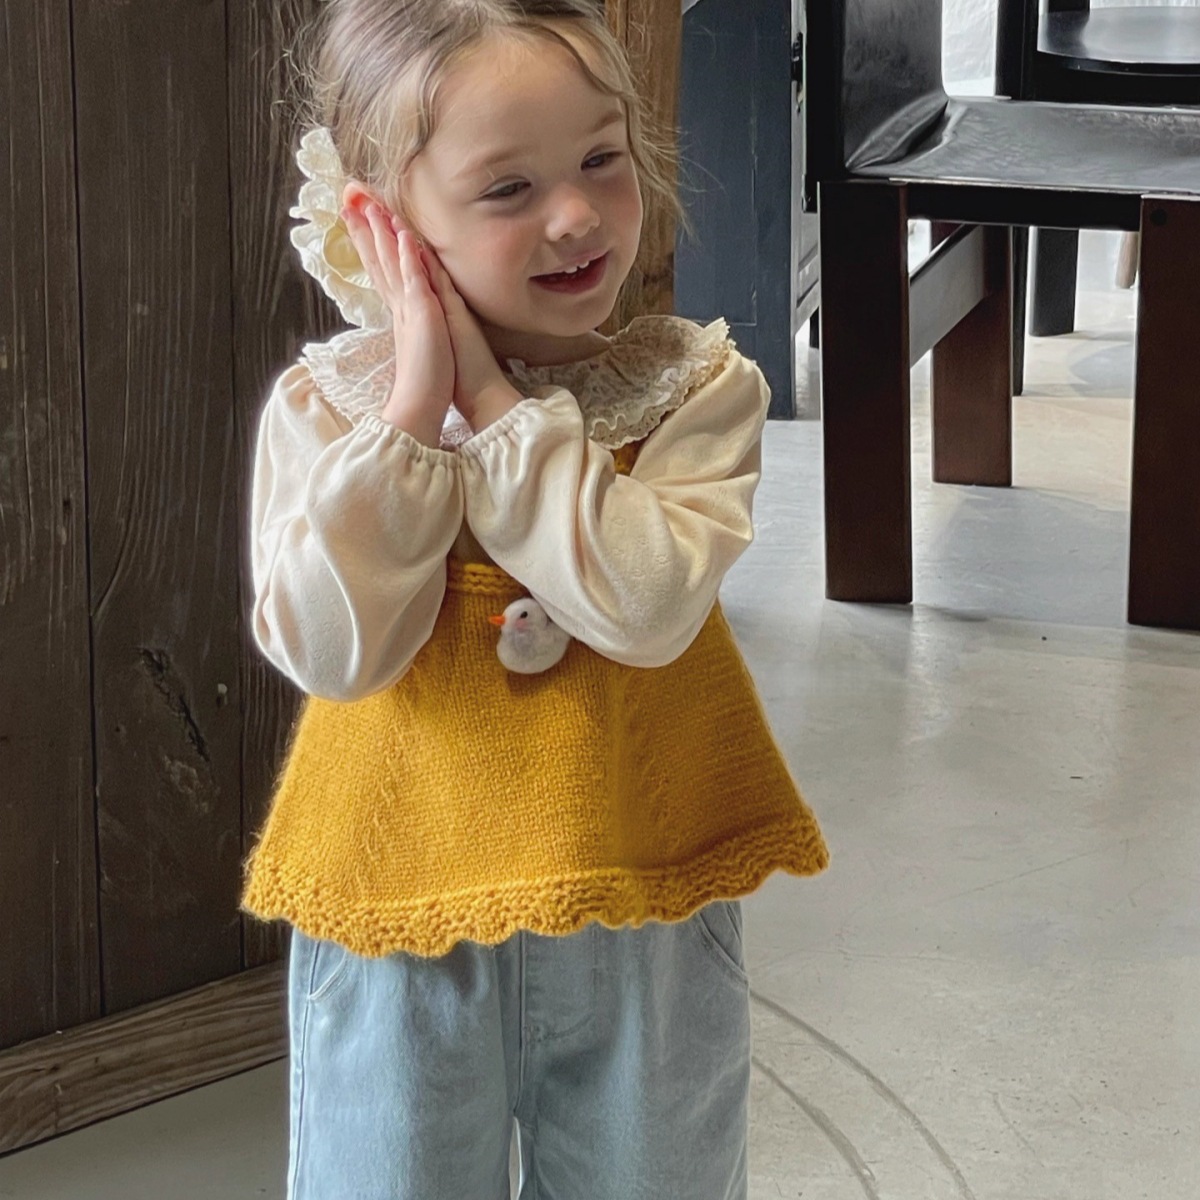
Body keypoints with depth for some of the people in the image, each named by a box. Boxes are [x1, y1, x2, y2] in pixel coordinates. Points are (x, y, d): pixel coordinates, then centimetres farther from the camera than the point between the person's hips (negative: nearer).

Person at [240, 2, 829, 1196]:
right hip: (402, 922, 0)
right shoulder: (322, 404, -7)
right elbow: (336, 650, -20)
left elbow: (645, 606, -24)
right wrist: (416, 405, -21)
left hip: (645, 918, 0)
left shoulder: (696, 384, -8)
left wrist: (493, 403, -21)